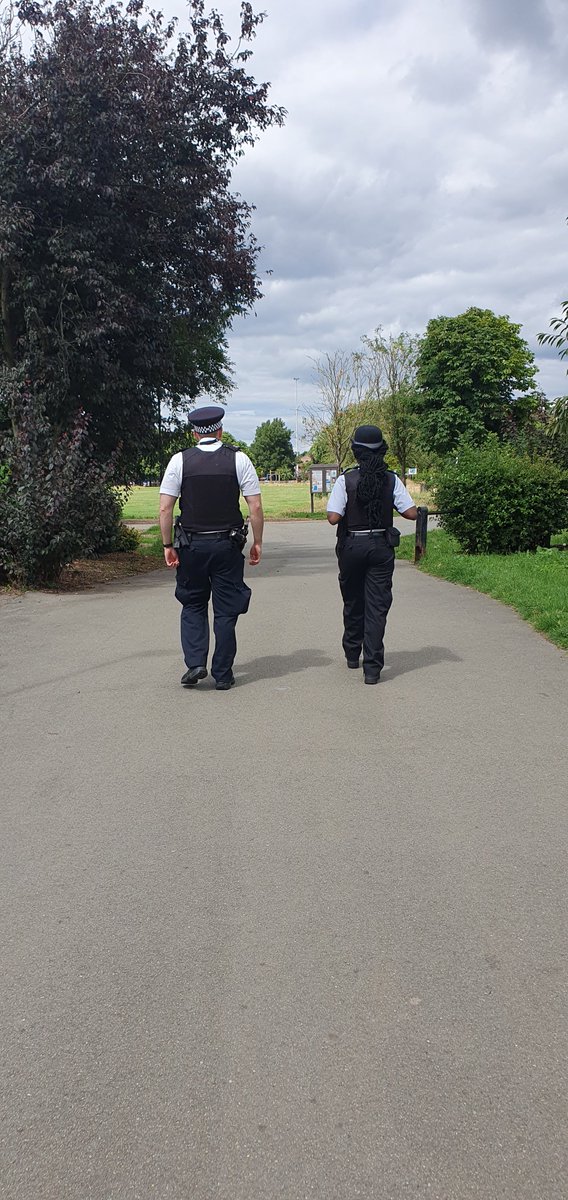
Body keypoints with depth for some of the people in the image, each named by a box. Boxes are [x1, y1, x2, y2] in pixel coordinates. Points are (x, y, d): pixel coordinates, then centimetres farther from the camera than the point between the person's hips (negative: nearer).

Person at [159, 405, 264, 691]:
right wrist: (257, 543, 5)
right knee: (226, 610, 8)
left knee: (193, 605, 17)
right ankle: (222, 675, 14)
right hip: (228, 546, 0)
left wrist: (168, 545, 3)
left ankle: (195, 663, 3)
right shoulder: (239, 459, -1)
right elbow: (256, 507, -4)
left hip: (191, 545, 0)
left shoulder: (180, 460, -1)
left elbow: (165, 509, -5)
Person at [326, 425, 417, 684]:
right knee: (377, 606, 2)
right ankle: (372, 667, -3)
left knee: (353, 602, 18)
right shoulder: (391, 480, -5)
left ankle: (352, 654, 35)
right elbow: (412, 513, -7)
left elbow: (333, 517, -17)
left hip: (352, 546, 0)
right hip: (381, 546, 0)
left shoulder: (345, 480, -11)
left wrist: (348, 510, 4)